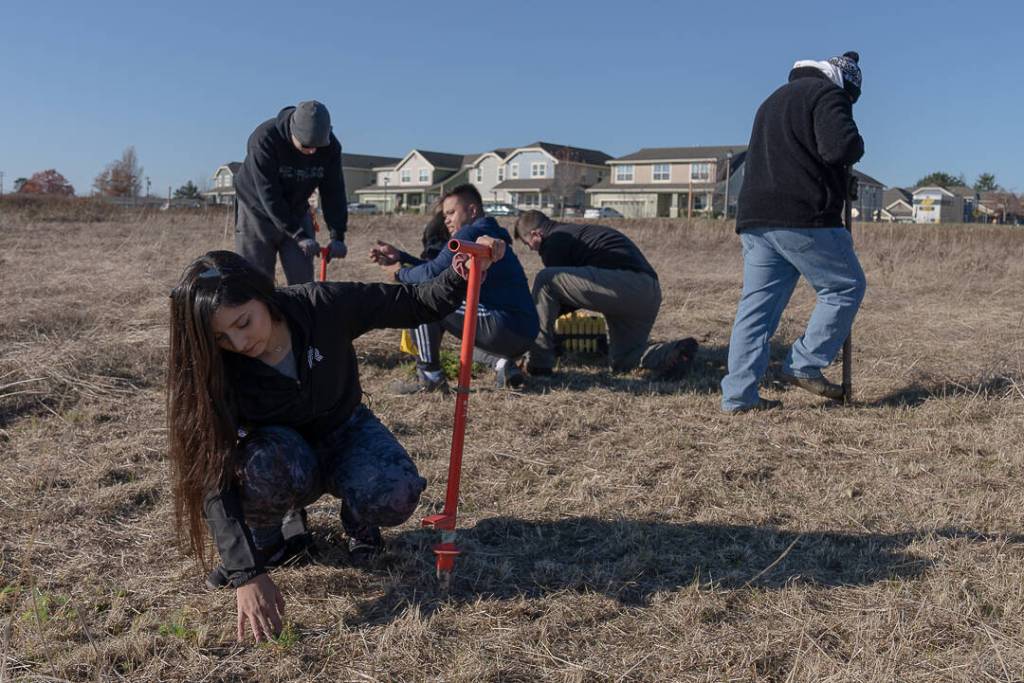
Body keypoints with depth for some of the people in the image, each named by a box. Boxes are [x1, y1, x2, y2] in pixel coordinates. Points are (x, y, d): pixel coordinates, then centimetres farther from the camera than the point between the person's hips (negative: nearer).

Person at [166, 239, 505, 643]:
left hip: (343, 432, 1)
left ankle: (359, 520, 5)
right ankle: (269, 539, -5)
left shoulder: (325, 306, -26)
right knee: (266, 464, -39)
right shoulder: (215, 372, -27)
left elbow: (417, 305, -14)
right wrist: (247, 575, -38)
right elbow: (214, 477, -31)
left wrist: (463, 273, -34)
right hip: (279, 448, 0)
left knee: (394, 496, -32)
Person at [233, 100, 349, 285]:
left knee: (303, 280, -2)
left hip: (297, 213, 4)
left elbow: (333, 192, -10)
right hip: (257, 212, -4)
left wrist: (338, 236, -21)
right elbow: (268, 195, -29)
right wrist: (299, 236, -32)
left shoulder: (330, 147, -15)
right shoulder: (264, 139, -28)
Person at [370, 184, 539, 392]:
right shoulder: (490, 235, 22)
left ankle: (430, 377, -3)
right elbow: (439, 269, 20)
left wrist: (398, 272, 3)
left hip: (506, 327, -10)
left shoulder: (470, 234, -8)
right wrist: (399, 257, 14)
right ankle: (502, 363, 12)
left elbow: (432, 274, -15)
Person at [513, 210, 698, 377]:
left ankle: (539, 362, -4)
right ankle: (674, 352, -3)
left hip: (623, 284, -10)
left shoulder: (554, 241, 3)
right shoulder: (576, 232, 33)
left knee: (544, 280, -5)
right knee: (622, 361, 23)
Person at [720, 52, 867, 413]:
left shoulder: (775, 100, 28)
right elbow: (840, 148, -16)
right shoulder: (827, 95, 0)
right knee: (846, 287, 8)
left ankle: (738, 394, 2)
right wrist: (857, 145, 7)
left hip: (755, 217, 8)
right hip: (803, 217, -8)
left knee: (757, 304, 5)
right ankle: (804, 366, 3)